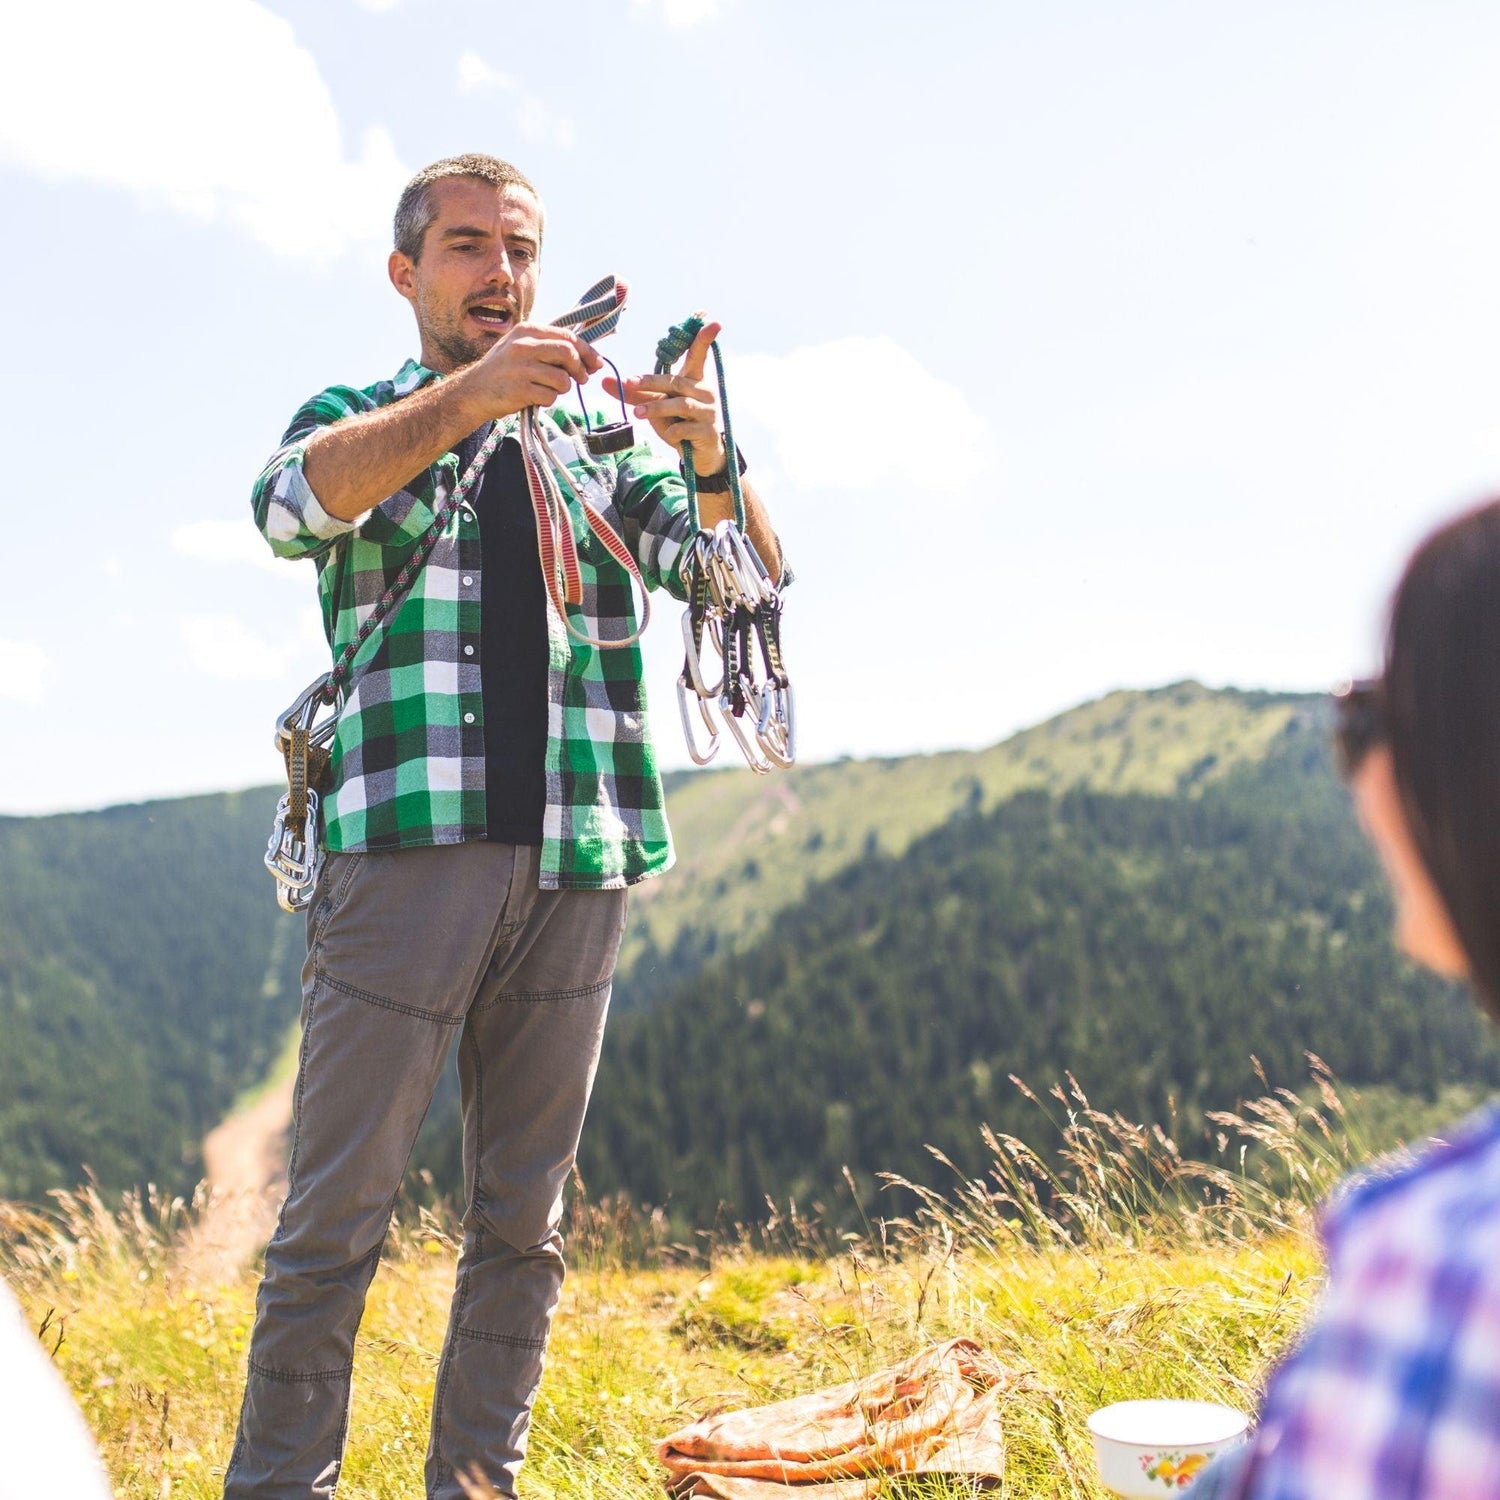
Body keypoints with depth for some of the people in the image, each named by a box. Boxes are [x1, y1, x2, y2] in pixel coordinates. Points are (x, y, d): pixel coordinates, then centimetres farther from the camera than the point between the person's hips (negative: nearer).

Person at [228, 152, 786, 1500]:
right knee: (338, 1214, -2)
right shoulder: (356, 421, 12)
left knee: (524, 1222, 8)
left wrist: (709, 454, -16)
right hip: (404, 848, -3)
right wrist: (467, 395, -28)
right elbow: (295, 504, -12)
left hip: (575, 866, 4)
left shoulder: (598, 450, 20)